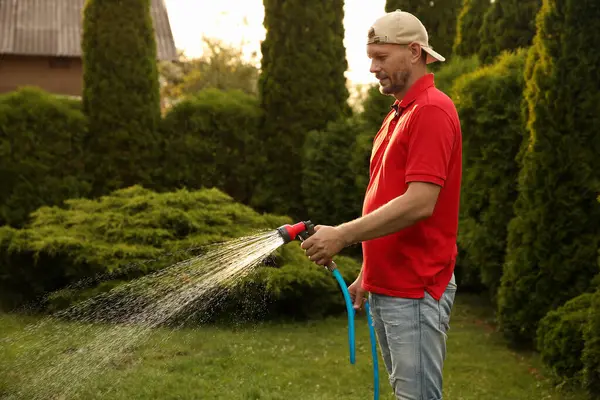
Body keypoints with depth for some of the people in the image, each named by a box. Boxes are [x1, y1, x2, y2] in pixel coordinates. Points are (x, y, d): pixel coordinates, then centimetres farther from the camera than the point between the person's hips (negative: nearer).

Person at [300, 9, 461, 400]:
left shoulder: (431, 111, -14)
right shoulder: (398, 115, 17)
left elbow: (419, 203, -24)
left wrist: (343, 235, -21)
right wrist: (368, 273, 20)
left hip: (415, 292, -10)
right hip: (387, 288, 10)